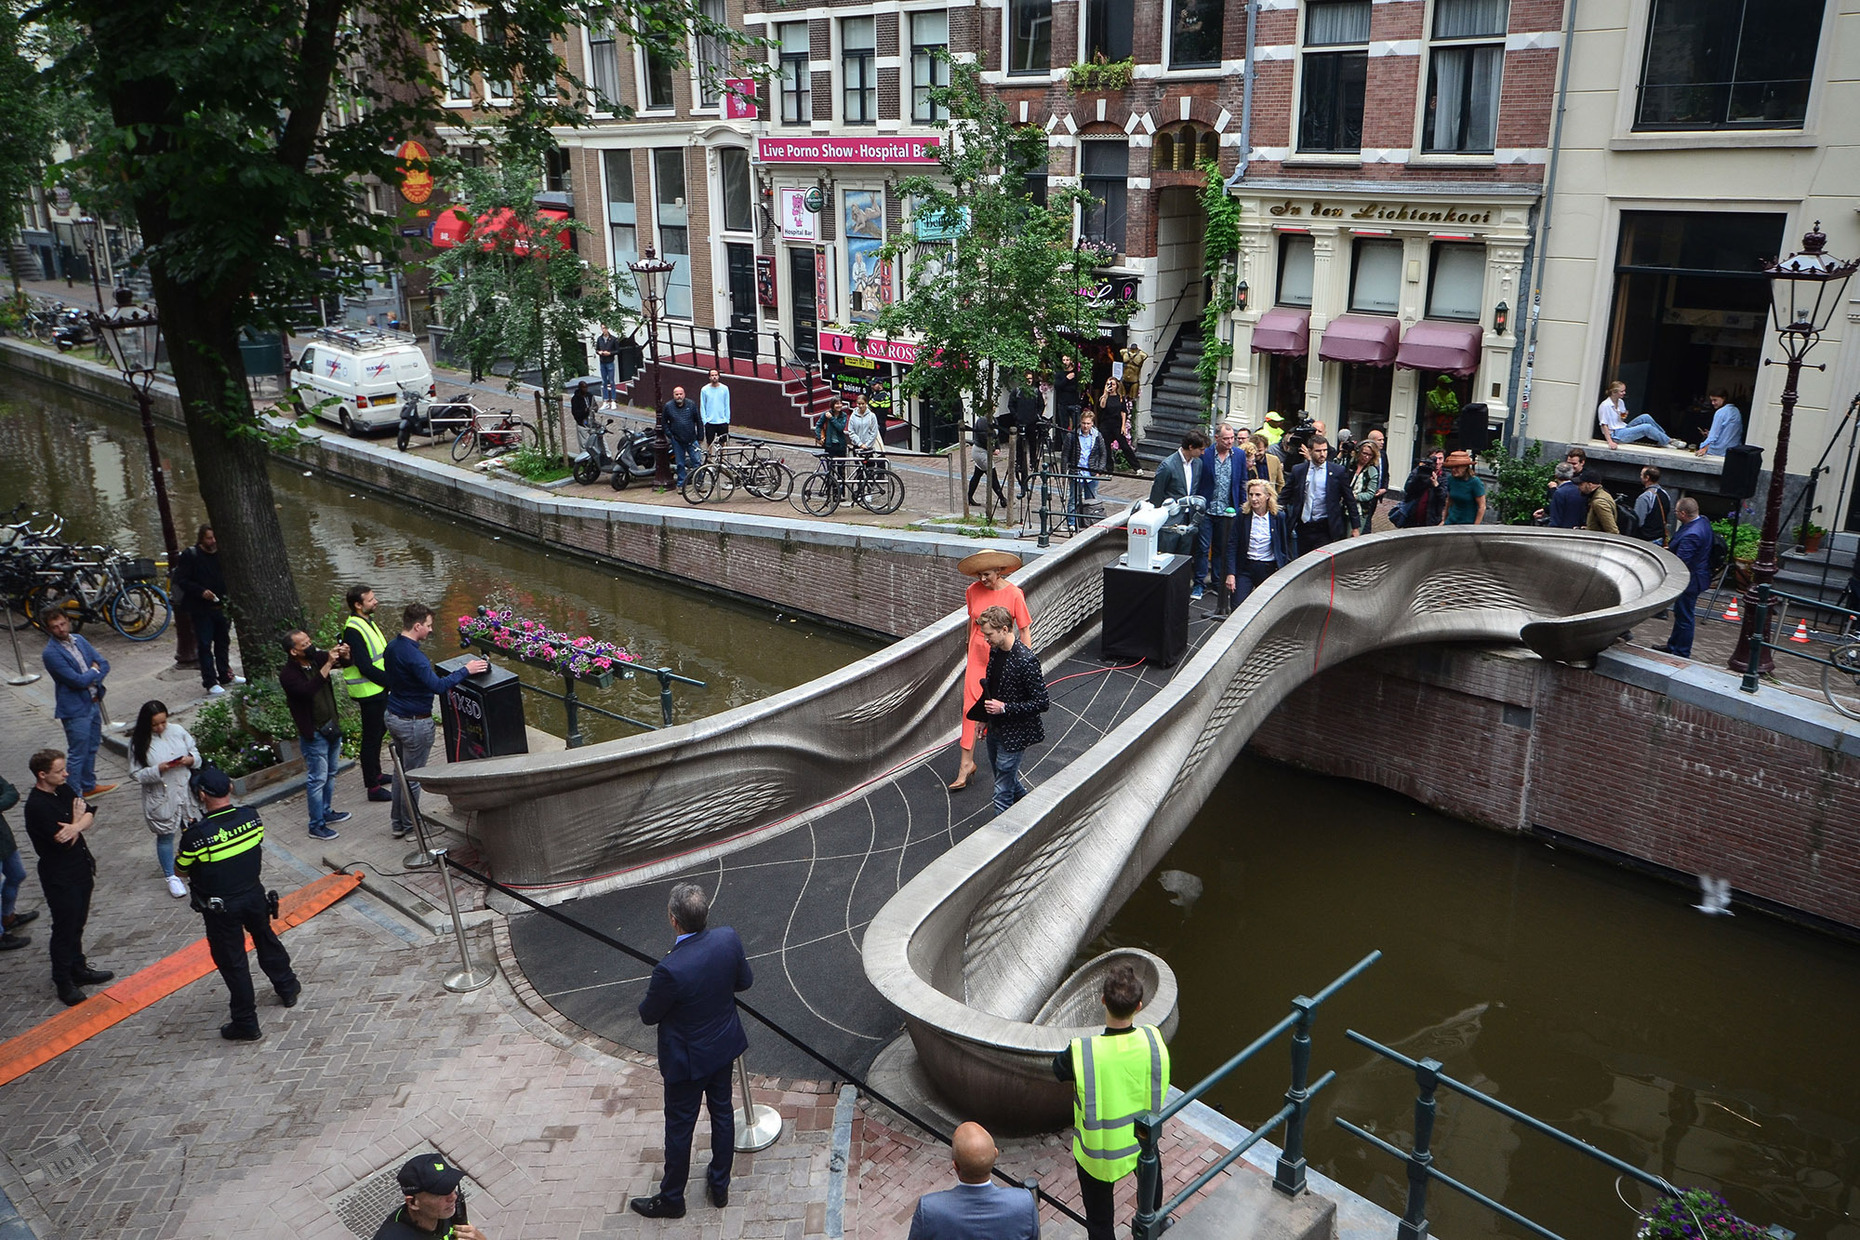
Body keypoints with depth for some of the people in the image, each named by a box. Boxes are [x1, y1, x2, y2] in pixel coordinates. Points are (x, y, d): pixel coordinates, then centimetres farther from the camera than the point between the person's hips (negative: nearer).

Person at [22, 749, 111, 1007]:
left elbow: (90, 815, -2)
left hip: (80, 868, 8)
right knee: (64, 929, 4)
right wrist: (78, 818, -8)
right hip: (59, 877, -8)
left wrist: (75, 826, -23)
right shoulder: (37, 806, -24)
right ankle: (63, 982, 17)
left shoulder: (63, 790, 2)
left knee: (77, 924, 20)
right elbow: (62, 839, -25)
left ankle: (79, 970, 34)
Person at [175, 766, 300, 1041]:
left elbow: (181, 869, -11)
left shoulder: (197, 835, -26)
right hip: (254, 895, 4)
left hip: (220, 908, -4)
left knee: (232, 961, 10)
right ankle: (287, 988, 47)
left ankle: (246, 1023, 20)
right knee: (266, 940, 28)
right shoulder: (250, 816, -13)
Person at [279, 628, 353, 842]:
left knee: (330, 773, 20)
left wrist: (344, 655, -15)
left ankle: (326, 812, 37)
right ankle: (317, 826, 8)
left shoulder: (317, 658, -2)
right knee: (317, 779, -1)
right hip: (314, 733, -7)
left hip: (332, 726, 7)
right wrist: (328, 665, -39)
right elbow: (308, 690, -39)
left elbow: (346, 663, 9)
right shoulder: (288, 674, -21)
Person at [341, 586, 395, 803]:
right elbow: (365, 667, -24)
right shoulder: (353, 630, -21)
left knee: (379, 731, 22)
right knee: (371, 737, -2)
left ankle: (376, 775, 38)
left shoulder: (367, 621, 10)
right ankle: (373, 788, 6)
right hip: (369, 693, -10)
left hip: (379, 689, 10)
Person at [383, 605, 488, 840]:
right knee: (413, 776, 5)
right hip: (415, 723, -9)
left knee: (401, 772, 18)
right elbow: (438, 686, -31)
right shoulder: (413, 656, -26)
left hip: (394, 717, 9)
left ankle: (399, 823, 26)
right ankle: (409, 825, 17)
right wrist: (466, 670, -24)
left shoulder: (392, 647, 3)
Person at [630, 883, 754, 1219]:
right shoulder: (728, 938, -21)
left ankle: (671, 1198, 38)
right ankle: (719, 1186, 44)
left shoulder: (670, 970, -37)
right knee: (722, 1112, 24)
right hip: (724, 1044, 6)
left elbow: (648, 1015, -18)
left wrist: (654, 993, 3)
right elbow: (745, 982, -3)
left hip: (687, 1059, -5)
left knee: (679, 1127, 16)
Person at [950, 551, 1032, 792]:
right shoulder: (973, 591, -3)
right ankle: (967, 762, 2)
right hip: (978, 656, 2)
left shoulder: (1013, 594, -13)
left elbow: (1025, 630, -7)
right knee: (971, 706, -4)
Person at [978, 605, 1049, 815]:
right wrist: (985, 716, 16)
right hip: (995, 729, 9)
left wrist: (1004, 708, -23)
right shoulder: (995, 650, 0)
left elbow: (1042, 703, -22)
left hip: (1014, 735, -9)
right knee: (1006, 778, 25)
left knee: (1002, 791, -2)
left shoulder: (1026, 660, -25)